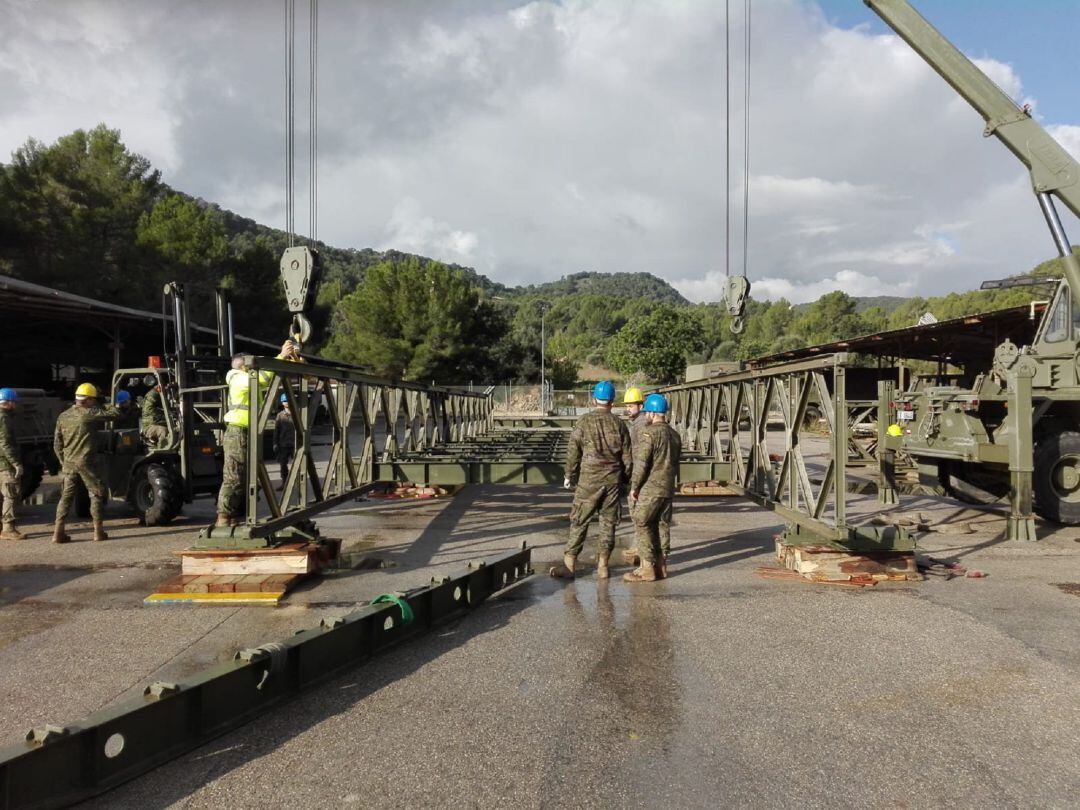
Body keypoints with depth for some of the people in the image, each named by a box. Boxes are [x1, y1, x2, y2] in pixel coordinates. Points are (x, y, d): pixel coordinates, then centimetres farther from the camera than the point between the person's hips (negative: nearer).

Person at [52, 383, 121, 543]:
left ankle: (58, 532, 8)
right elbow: (114, 414, -8)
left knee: (66, 496, 12)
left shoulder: (63, 417, 10)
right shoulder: (89, 413, -10)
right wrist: (109, 407, 14)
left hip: (68, 463, 6)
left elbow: (57, 444, 13)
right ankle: (98, 531, 5)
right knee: (97, 494, 5)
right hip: (87, 461, -6)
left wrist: (63, 461, 21)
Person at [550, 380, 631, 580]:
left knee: (579, 522, 3)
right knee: (608, 522, 9)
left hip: (589, 479, -2)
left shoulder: (584, 421, -6)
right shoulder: (619, 423, 2)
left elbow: (573, 452, -3)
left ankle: (569, 565, 3)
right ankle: (602, 566, 13)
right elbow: (627, 456, 5)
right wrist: (624, 480, 18)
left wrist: (569, 476, 9)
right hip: (613, 480, 3)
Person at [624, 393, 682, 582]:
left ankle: (647, 569, 2)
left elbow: (641, 463, -17)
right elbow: (675, 464, 15)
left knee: (642, 526, 1)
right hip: (668, 489, 8)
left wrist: (634, 487, -8)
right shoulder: (674, 435, 10)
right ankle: (660, 566, 19)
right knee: (654, 526, 16)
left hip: (649, 489, -7)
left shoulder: (649, 433, -15)